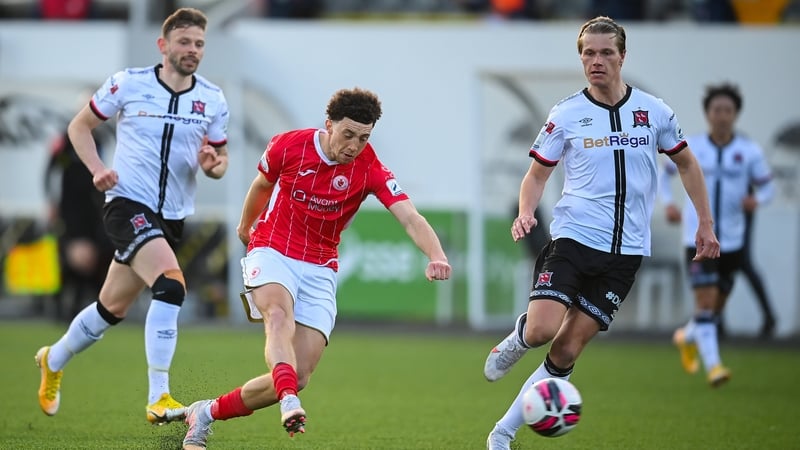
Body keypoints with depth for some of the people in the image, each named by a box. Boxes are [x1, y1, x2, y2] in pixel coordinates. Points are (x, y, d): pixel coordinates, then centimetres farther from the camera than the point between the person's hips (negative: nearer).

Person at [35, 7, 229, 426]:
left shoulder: (212, 100, 2)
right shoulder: (127, 84, -7)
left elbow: (220, 159, 13)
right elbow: (80, 126, 6)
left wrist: (212, 165, -11)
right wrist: (96, 168, -9)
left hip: (172, 216, 5)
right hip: (128, 203, -5)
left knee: (114, 307, 16)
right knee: (170, 286, -27)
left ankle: (54, 361, 43)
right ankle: (158, 398, -25)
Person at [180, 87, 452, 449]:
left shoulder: (369, 168, -12)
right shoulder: (288, 146, -10)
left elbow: (410, 218, -23)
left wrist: (436, 256, -43)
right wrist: (246, 224, 31)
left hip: (319, 270, 2)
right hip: (271, 253, -2)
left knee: (299, 376, -9)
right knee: (279, 314, -37)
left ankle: (207, 413, 8)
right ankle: (290, 403, -57)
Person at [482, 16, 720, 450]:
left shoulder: (653, 110, 2)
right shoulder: (566, 114, -2)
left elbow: (686, 163, 17)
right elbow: (537, 173, 6)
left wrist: (705, 223, 14)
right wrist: (525, 213, -14)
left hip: (626, 250, 1)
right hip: (573, 237, -1)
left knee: (566, 352, -2)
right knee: (542, 329, -22)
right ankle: (516, 340, 16)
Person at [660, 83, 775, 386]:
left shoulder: (749, 151, -3)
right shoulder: (691, 148, -3)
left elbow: (767, 187, 5)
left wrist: (757, 199, -18)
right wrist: (668, 203, -1)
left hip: (732, 241, 3)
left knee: (717, 305, 14)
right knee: (706, 299, -17)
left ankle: (687, 337, 45)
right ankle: (713, 365, -20)